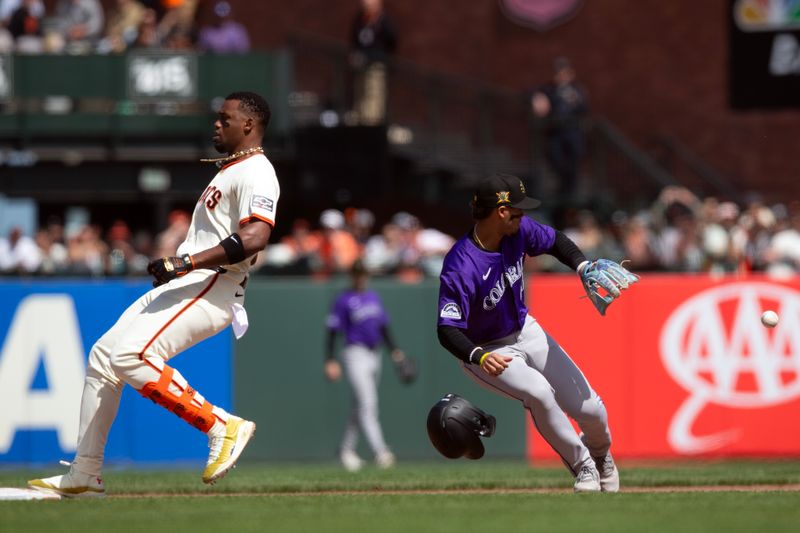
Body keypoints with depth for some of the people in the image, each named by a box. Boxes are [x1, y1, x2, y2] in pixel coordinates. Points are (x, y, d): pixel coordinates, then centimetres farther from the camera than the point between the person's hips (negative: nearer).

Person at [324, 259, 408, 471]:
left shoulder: (373, 297, 14)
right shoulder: (343, 301, -6)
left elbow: (382, 326, 21)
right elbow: (332, 331, -9)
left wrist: (393, 349, 11)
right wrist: (330, 361, -16)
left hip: (373, 356, 7)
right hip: (355, 355, -7)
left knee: (360, 406, 13)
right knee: (367, 404, -17)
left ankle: (346, 450, 25)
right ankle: (380, 450, -27)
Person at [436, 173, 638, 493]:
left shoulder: (518, 231, -13)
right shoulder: (460, 267, -32)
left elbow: (556, 241, 8)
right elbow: (448, 330, -34)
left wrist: (582, 266, -10)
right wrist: (479, 357, -52)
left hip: (526, 332, 6)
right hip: (485, 350, -6)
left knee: (590, 409, 0)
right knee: (539, 391, -33)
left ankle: (600, 454, 36)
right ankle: (581, 464, -10)